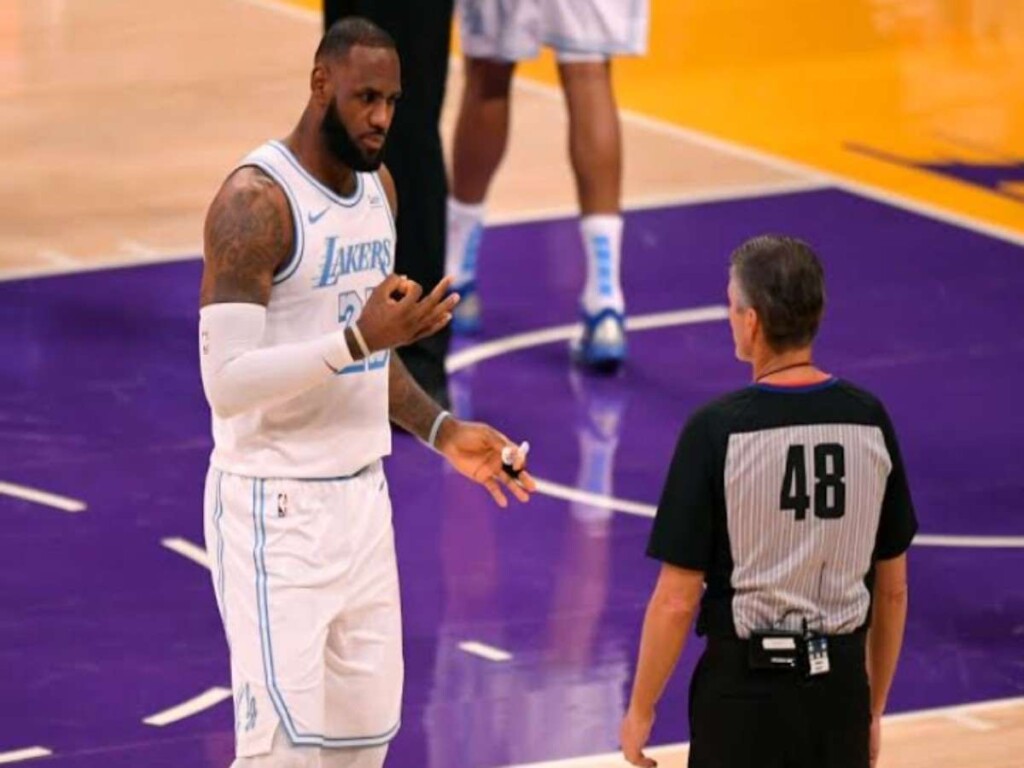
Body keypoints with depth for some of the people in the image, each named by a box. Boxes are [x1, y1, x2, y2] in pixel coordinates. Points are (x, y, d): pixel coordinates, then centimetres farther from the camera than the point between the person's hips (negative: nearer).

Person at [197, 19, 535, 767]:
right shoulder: (256, 202, -18)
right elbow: (227, 382, -24)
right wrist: (359, 337, -31)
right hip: (276, 508, -8)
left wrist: (443, 433, 11)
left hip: (361, 495, 8)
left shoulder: (378, 188, 9)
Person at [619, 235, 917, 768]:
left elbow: (676, 602, -12)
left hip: (746, 689, -4)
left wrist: (641, 709, 0)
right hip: (841, 688, 4)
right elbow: (893, 590, 7)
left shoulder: (717, 430, -13)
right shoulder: (869, 420, 0)